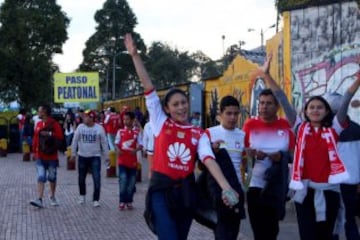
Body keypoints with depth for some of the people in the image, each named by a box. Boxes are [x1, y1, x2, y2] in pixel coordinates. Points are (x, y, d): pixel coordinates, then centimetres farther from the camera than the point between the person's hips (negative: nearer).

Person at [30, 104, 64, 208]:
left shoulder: (54, 124, -8)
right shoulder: (38, 124, 9)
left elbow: (60, 137, -15)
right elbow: (35, 137, 13)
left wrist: (49, 134, -24)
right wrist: (34, 151, 9)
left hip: (52, 156, -3)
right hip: (40, 156, 3)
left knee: (52, 177, 9)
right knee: (41, 178, -6)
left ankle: (52, 197, 27)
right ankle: (39, 200, -13)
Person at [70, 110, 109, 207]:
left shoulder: (99, 128, -5)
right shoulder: (80, 127, -2)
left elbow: (104, 143, -1)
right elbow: (75, 141, 6)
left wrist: (106, 156, -1)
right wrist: (73, 153, 6)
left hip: (95, 157, -2)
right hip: (82, 156, 2)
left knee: (97, 179, -9)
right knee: (81, 178, 14)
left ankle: (96, 200, -2)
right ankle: (82, 195, 36)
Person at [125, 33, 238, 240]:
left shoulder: (198, 134, 5)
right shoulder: (160, 123, 1)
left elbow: (210, 160, -9)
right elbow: (148, 87, -3)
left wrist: (226, 188, -24)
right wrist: (135, 55, -5)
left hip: (186, 191, 3)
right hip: (162, 189, -3)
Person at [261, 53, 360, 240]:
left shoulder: (333, 130, 6)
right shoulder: (301, 128, 5)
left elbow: (344, 104, -5)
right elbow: (283, 101, 0)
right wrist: (266, 75, -5)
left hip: (328, 190, 1)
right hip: (305, 190, 0)